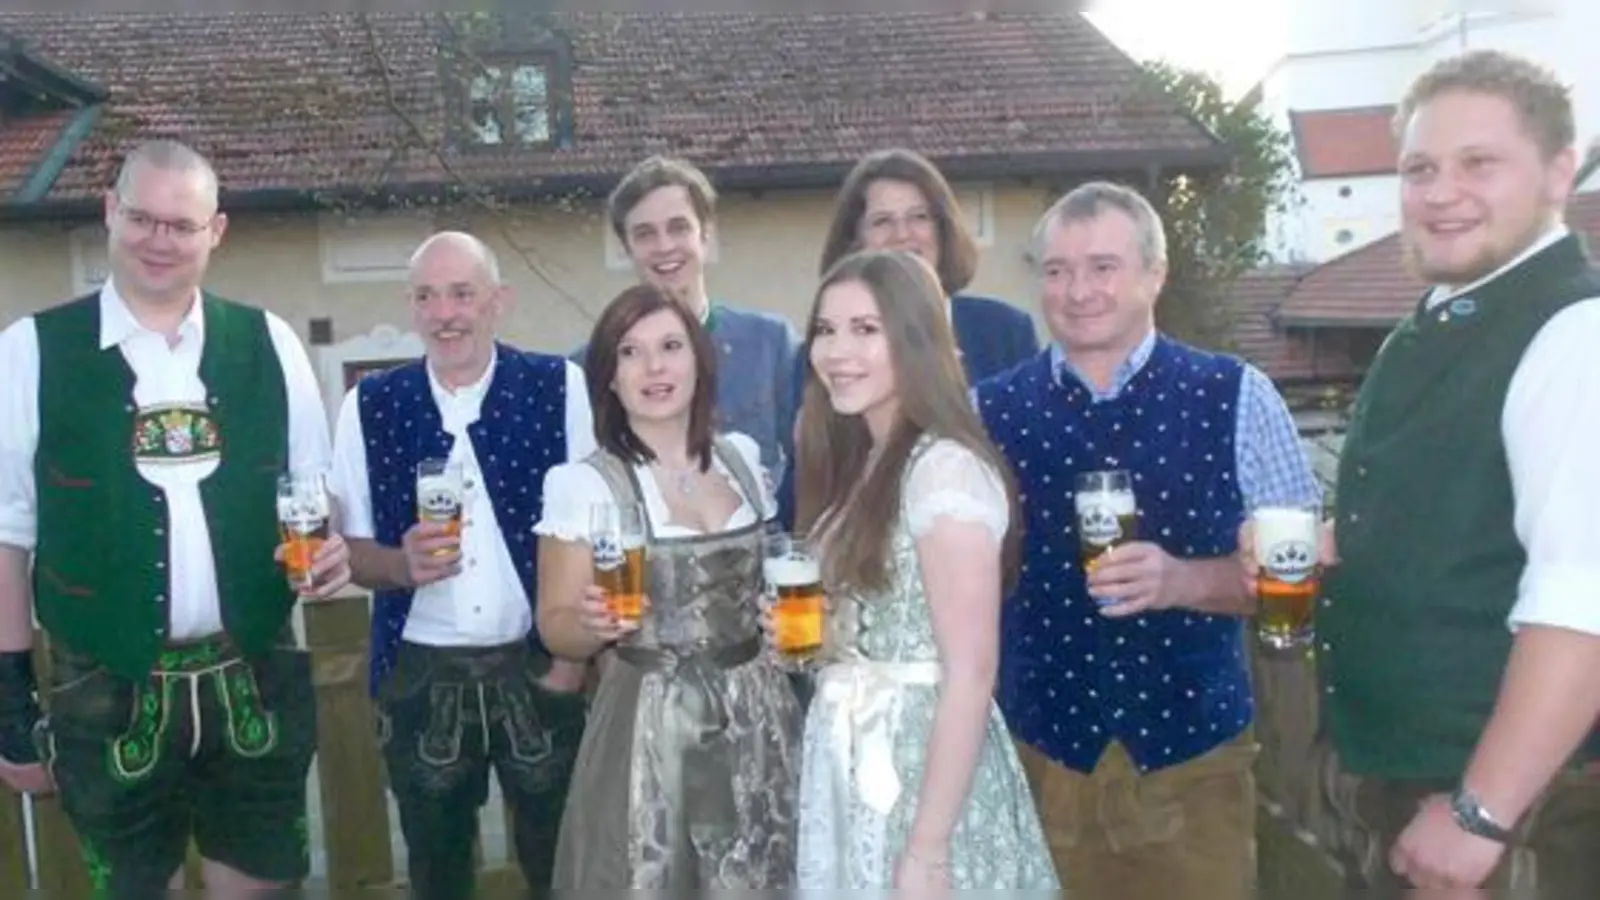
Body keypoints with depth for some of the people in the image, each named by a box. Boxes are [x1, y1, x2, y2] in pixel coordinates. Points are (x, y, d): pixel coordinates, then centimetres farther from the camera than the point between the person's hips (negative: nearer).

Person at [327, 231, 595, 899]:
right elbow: (350, 547, 5)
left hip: (539, 667, -1)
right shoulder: (368, 407, 0)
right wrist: (402, 565, -17)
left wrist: (575, 656, -8)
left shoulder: (561, 389, -6)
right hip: (420, 677, 2)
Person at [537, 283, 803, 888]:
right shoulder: (582, 484, -10)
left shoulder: (742, 456, 4)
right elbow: (556, 627, -6)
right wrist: (594, 624, -26)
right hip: (652, 723, -4)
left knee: (763, 877, 14)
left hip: (759, 715, 5)